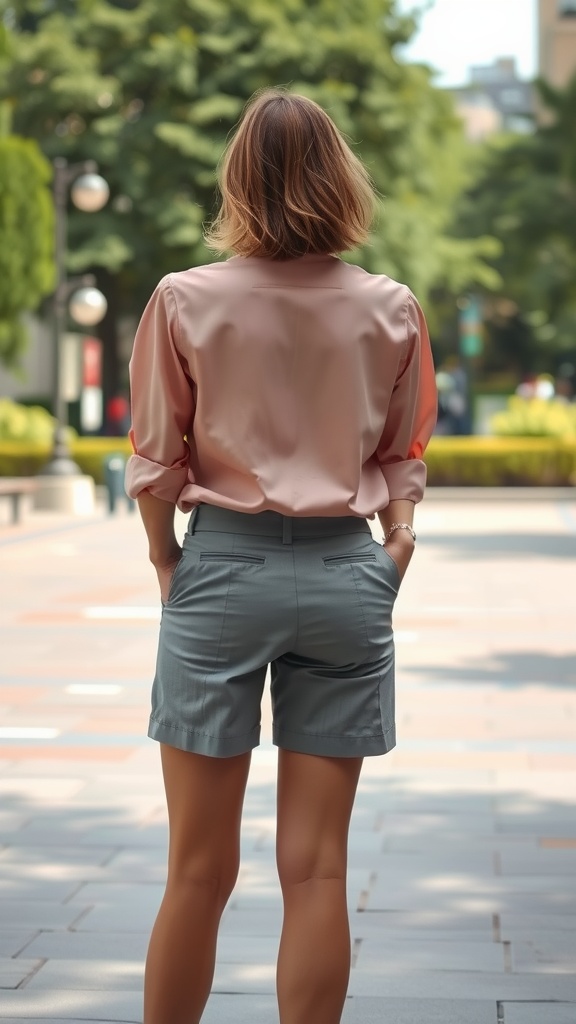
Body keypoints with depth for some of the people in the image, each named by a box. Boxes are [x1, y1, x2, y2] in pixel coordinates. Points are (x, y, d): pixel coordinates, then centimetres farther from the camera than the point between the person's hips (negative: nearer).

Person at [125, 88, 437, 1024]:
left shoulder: (185, 300, -6)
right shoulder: (391, 312, 1)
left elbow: (155, 465, -1)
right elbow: (404, 459, 8)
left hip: (223, 569, -1)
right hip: (346, 577, 2)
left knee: (200, 869, 7)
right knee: (316, 869, 5)